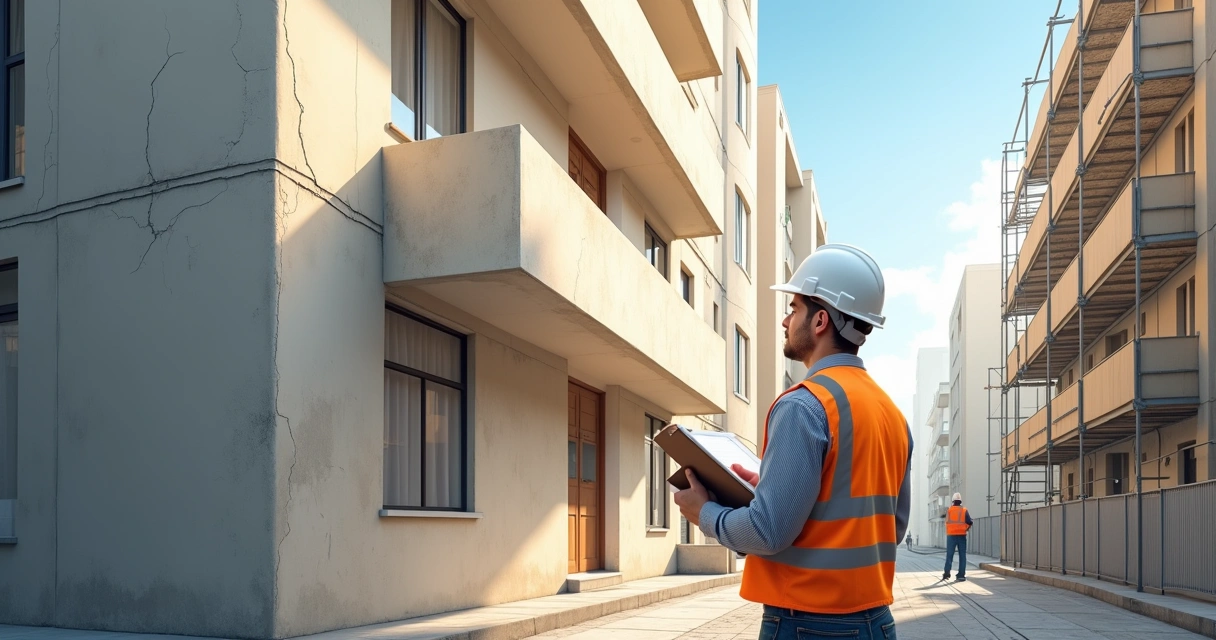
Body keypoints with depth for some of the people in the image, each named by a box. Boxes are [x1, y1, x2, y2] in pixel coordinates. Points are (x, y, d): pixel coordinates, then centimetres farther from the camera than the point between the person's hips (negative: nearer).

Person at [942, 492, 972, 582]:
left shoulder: (949, 510, 1)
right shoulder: (964, 510, -1)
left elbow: (947, 521, 6)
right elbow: (969, 522, -7)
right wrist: (967, 529, 10)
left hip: (951, 535, 1)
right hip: (961, 535, 0)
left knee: (949, 555, 9)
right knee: (962, 556, 3)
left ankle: (947, 573, 3)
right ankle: (961, 576, -2)